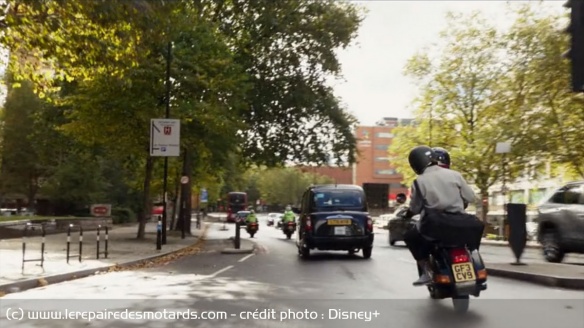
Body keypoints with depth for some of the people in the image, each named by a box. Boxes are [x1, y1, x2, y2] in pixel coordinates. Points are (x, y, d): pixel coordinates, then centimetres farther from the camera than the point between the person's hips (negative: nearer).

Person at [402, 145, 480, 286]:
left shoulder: (419, 181, -5)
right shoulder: (454, 174, 2)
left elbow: (415, 207, -1)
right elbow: (470, 197, 5)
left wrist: (407, 214, 22)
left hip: (434, 225, -3)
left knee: (410, 237, 22)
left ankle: (427, 271, 9)